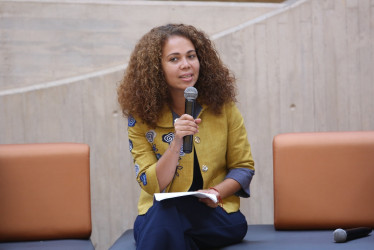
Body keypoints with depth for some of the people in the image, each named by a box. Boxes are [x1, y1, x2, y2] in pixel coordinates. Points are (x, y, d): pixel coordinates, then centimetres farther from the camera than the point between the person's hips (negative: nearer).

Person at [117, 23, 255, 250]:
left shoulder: (222, 106, -2)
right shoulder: (141, 118, -5)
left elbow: (243, 167, 6)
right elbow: (152, 185, -9)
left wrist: (215, 193, -14)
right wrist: (176, 143, -24)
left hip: (217, 215, 0)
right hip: (158, 214, 0)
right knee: (163, 209, -35)